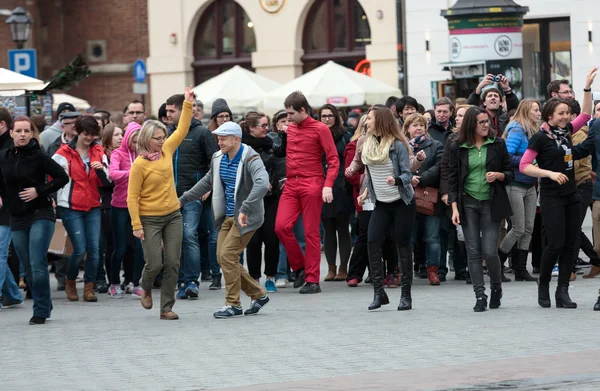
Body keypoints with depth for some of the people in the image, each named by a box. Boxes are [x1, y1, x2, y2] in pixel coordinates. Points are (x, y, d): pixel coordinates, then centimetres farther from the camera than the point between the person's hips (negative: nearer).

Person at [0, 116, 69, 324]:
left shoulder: (39, 156, -10)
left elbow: (62, 177, -9)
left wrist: (39, 190, -14)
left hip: (41, 215, -5)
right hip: (17, 218, 5)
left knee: (37, 265, -12)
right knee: (29, 268, 9)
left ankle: (41, 311, -4)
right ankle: (44, 307, 22)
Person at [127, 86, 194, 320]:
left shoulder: (166, 151, 2)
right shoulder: (139, 164, -14)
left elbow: (182, 130, 11)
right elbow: (132, 197, -12)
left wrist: (188, 104, 4)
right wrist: (136, 226, -15)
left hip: (173, 216, 5)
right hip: (150, 219, -5)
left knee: (173, 263, 1)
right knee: (154, 263, -7)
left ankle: (166, 308, 8)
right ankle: (146, 288, 27)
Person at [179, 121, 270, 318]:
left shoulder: (250, 159, -19)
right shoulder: (218, 158, 6)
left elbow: (262, 184, -36)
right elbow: (207, 182, 22)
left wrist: (245, 210, -42)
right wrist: (183, 199, 22)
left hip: (246, 217, -8)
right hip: (227, 216, 8)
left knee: (228, 255, -14)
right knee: (222, 257, 5)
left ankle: (233, 304, -2)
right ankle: (258, 295, 19)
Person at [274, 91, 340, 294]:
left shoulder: (320, 129, -3)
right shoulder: (290, 129, 13)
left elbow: (333, 159, -6)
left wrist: (328, 185, -16)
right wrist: (285, 177, 10)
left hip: (312, 186, -5)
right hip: (291, 185, 5)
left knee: (311, 232, -3)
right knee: (282, 226, -10)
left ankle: (313, 280, 2)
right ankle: (299, 266, 10)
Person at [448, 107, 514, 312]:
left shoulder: (497, 144, 3)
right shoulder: (457, 148, 2)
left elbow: (509, 173, 9)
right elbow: (452, 179, 3)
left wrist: (498, 175, -14)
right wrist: (454, 208, -4)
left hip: (491, 203, -1)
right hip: (468, 203, 1)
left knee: (489, 251, -7)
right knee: (474, 252, -2)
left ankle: (496, 287, 17)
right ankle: (480, 295, 2)